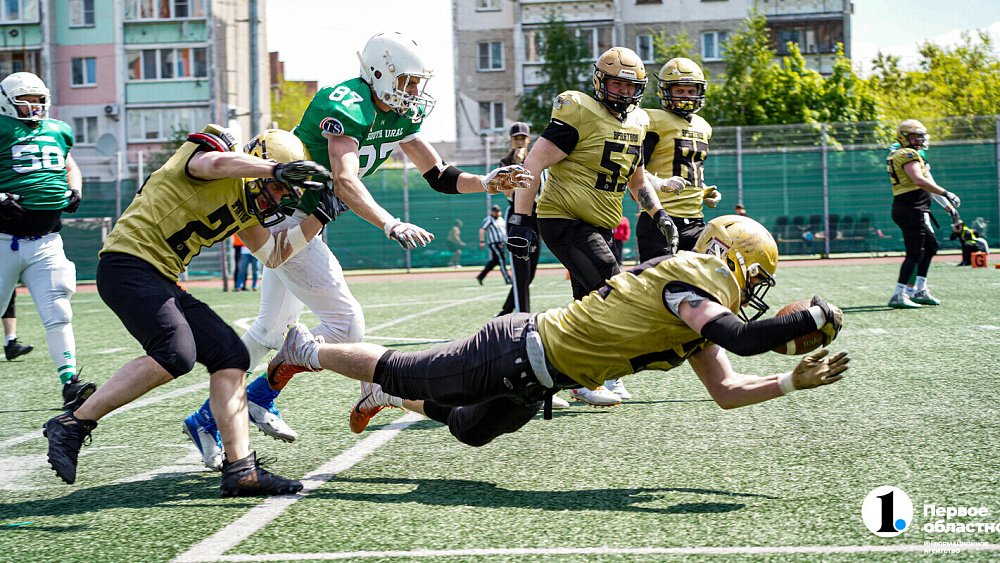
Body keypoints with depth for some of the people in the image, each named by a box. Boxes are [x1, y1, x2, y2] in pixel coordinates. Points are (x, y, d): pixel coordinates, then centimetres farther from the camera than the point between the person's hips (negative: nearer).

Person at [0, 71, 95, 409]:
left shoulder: (57, 132, 12)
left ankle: (70, 385, -4)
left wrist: (74, 191, 10)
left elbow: (71, 167, 30)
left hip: (46, 242, 3)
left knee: (58, 315, -5)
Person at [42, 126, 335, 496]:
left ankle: (240, 469, -1)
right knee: (176, 354, -27)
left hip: (161, 282, 10)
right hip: (128, 262, -10)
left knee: (230, 355, 2)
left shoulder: (245, 205, 20)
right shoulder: (212, 151, -6)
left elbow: (273, 254, 27)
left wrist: (318, 217, 18)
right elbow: (215, 163, -32)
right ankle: (73, 424, -17)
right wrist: (278, 170, -36)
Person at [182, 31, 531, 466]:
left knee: (270, 330, 17)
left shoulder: (401, 116, 5)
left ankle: (207, 418, 29)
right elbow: (345, 183, -38)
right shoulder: (346, 108, -24)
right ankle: (260, 398, 3)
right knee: (346, 323, -10)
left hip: (301, 223, 10)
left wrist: (488, 183, -8)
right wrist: (391, 225, -51)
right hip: (285, 215, -10)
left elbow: (439, 177, 8)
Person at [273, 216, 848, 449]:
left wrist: (793, 381, 2)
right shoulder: (692, 276, -19)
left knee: (471, 429, 28)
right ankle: (307, 351, 28)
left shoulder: (695, 315, 9)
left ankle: (386, 396, 46)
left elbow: (726, 390, 10)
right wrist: (813, 317, -22)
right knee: (408, 376, 8)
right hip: (520, 350, -9)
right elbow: (740, 338, -34)